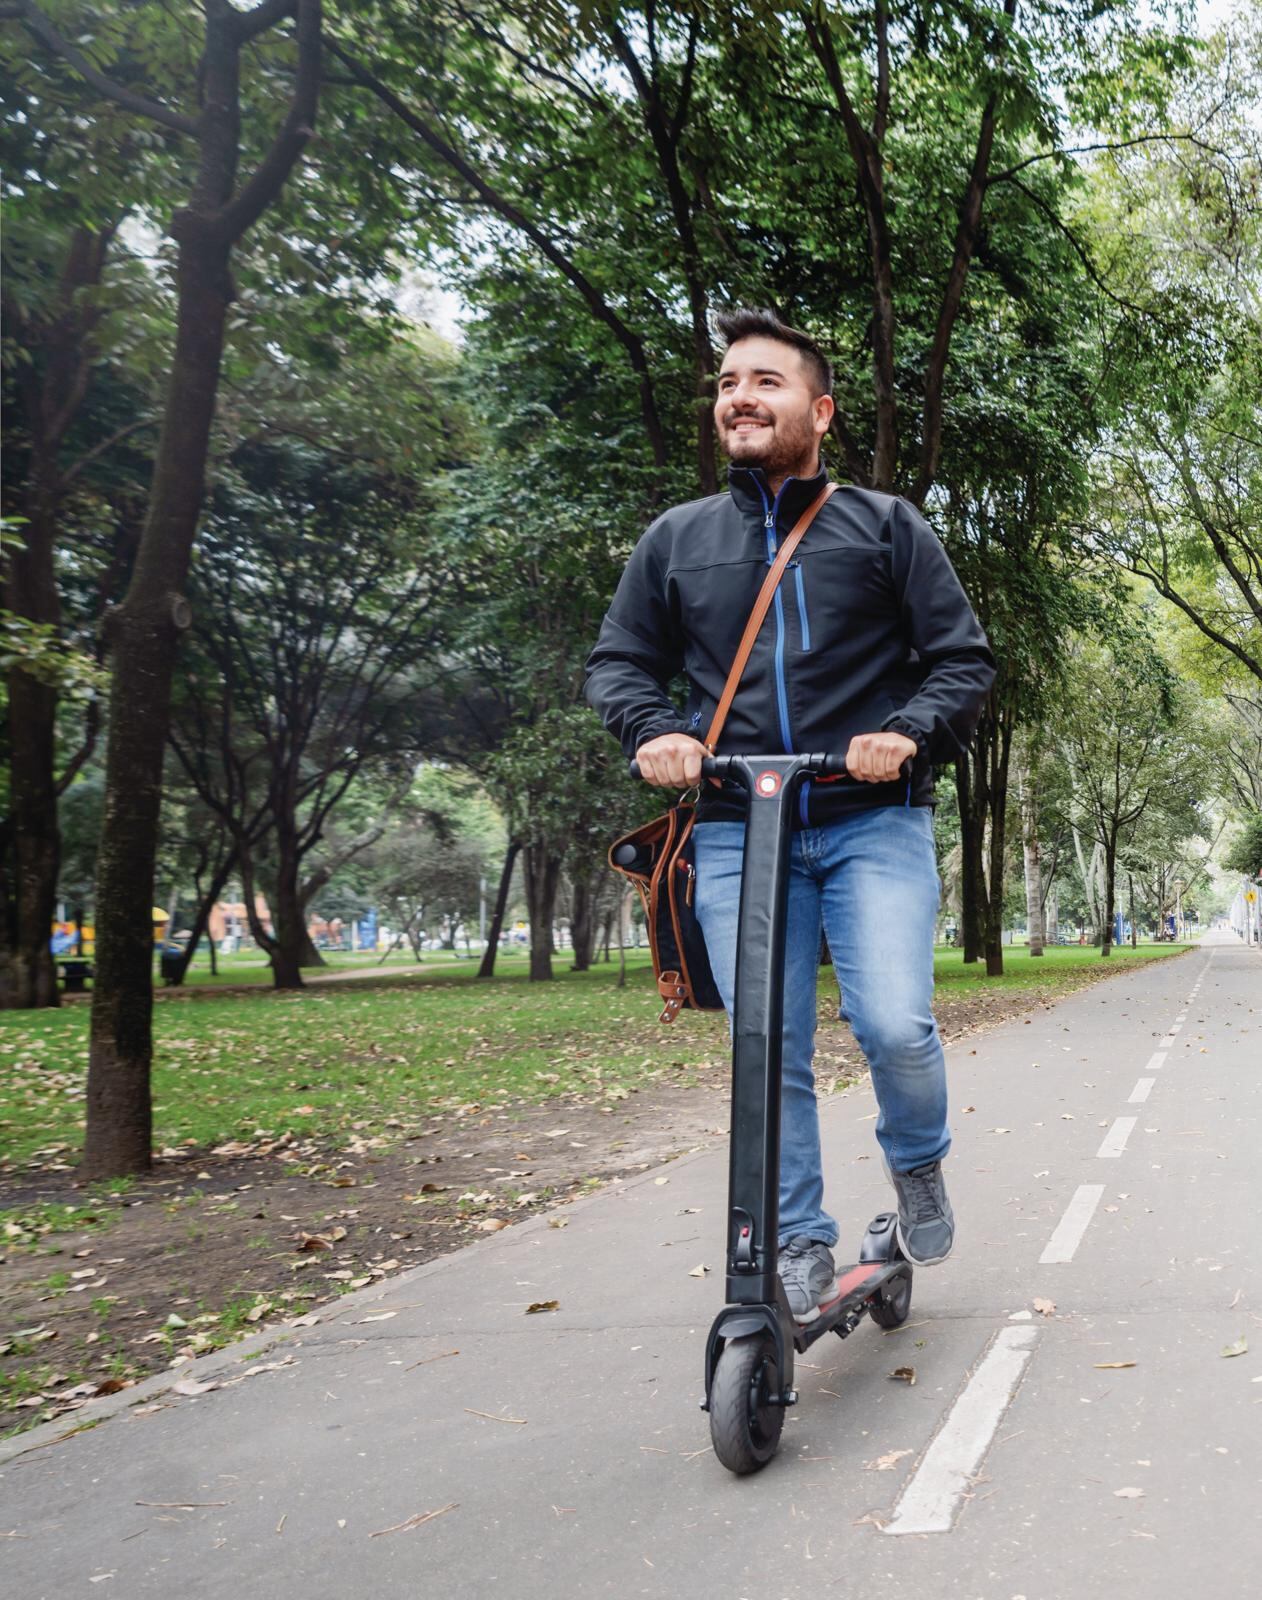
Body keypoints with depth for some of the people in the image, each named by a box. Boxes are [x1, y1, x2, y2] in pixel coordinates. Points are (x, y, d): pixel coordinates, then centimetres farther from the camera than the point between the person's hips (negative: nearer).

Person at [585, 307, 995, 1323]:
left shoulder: (886, 526, 7)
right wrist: (653, 731, -8)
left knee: (895, 1025, -16)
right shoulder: (677, 538, 12)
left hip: (874, 823, -2)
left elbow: (965, 658, 4)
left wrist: (909, 730, -16)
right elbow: (618, 662, 14)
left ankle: (919, 1166, 17)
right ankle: (802, 1247, 17)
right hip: (736, 830, 2)